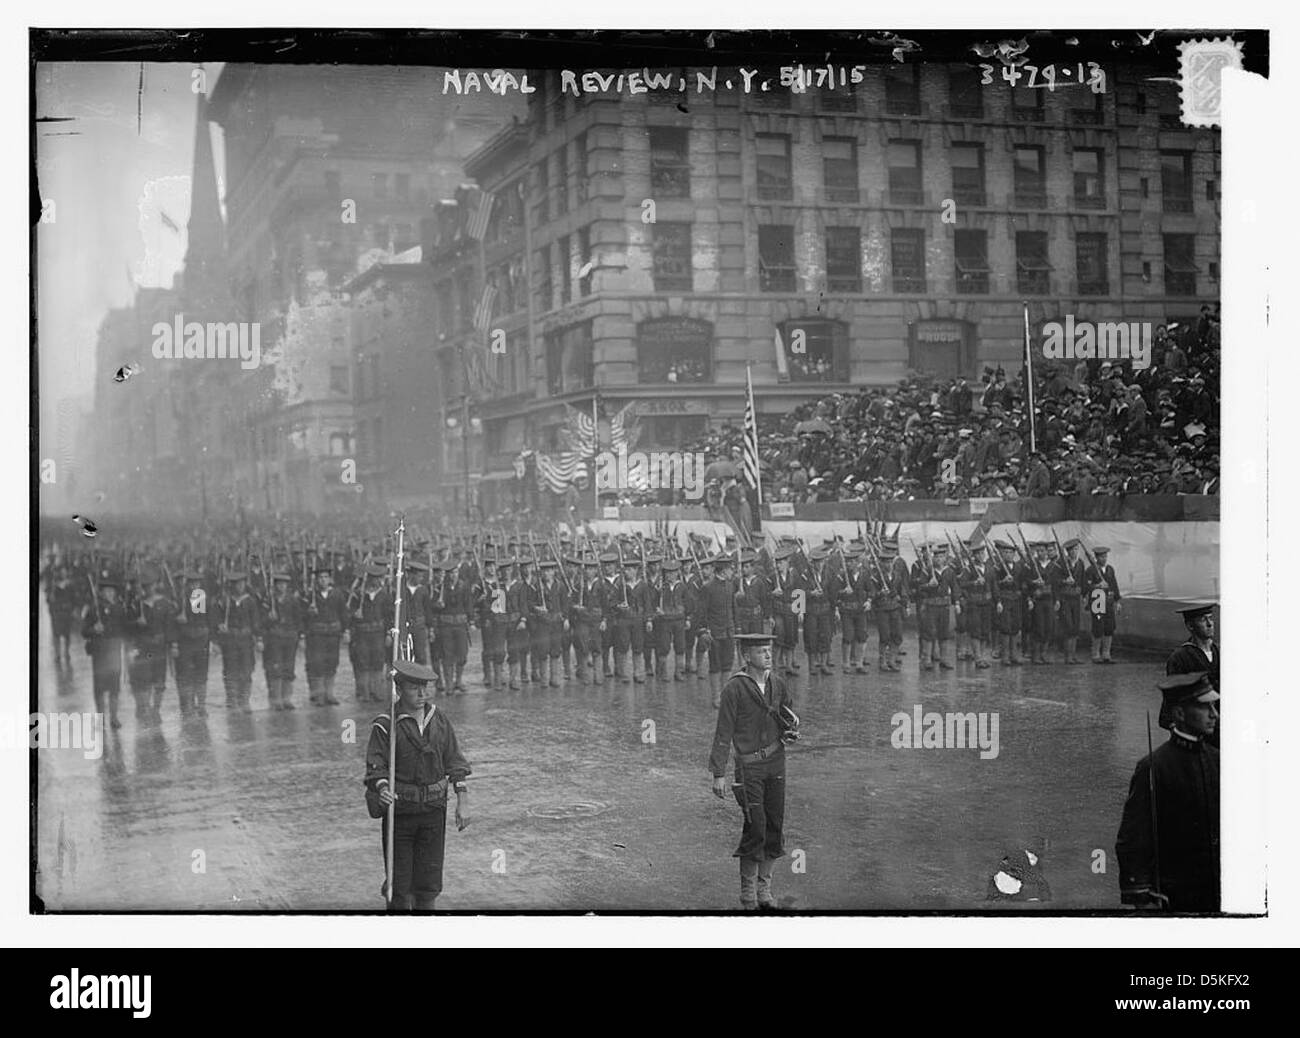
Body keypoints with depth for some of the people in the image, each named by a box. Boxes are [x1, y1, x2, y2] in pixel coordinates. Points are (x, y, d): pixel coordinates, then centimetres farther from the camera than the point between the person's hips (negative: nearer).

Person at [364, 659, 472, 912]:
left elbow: (454, 761, 7)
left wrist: (462, 800, 0)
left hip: (433, 808, 3)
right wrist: (383, 789, -34)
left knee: (429, 881, 6)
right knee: (399, 882, 1)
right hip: (400, 808, -3)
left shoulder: (438, 720, 5)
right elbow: (376, 765, -14)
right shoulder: (385, 725, -8)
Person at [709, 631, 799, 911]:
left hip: (776, 761, 5)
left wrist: (792, 731, -4)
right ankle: (747, 891, 4)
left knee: (774, 825, 5)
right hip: (749, 765, -5)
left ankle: (764, 887, 18)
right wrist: (718, 774, -12)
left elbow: (791, 715, 20)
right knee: (755, 827, -10)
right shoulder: (734, 688, -11)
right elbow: (723, 733, -10)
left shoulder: (778, 684, 4)